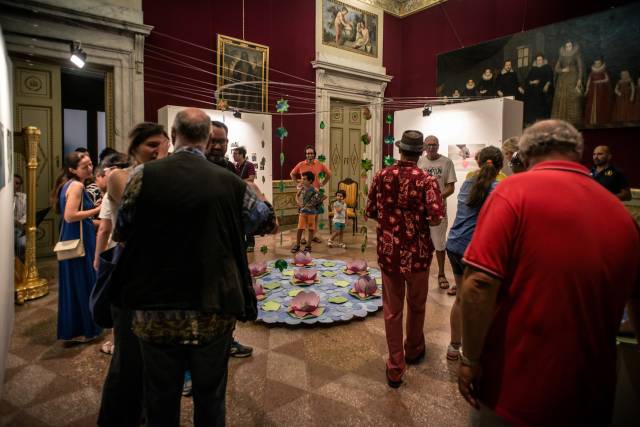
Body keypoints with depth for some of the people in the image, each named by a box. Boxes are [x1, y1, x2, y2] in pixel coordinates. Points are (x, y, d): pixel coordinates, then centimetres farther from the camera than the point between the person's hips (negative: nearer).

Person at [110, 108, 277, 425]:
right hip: (214, 312, 0)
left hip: (156, 312, 1)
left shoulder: (144, 174, -7)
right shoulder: (230, 182, -5)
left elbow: (120, 233, 4)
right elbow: (270, 223, 9)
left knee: (161, 401, 20)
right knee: (210, 398, 19)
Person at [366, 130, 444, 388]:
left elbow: (370, 213, 2)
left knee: (392, 310, 10)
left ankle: (395, 368, 16)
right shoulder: (426, 181, -13)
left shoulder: (382, 176, -4)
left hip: (388, 252, 2)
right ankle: (413, 351, 42)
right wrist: (419, 217, 2)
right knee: (416, 306, 20)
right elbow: (436, 219, -18)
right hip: (417, 253, -1)